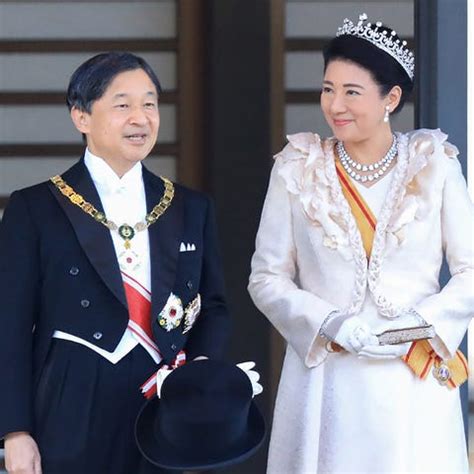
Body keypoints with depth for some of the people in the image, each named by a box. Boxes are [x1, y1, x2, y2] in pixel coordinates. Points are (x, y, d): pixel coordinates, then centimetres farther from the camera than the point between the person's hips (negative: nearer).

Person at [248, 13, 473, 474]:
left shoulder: (434, 165, 0)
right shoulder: (297, 170, 1)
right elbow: (267, 278, 2)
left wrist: (415, 327, -13)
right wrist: (333, 326, -12)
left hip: (415, 385, 0)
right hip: (326, 382, 0)